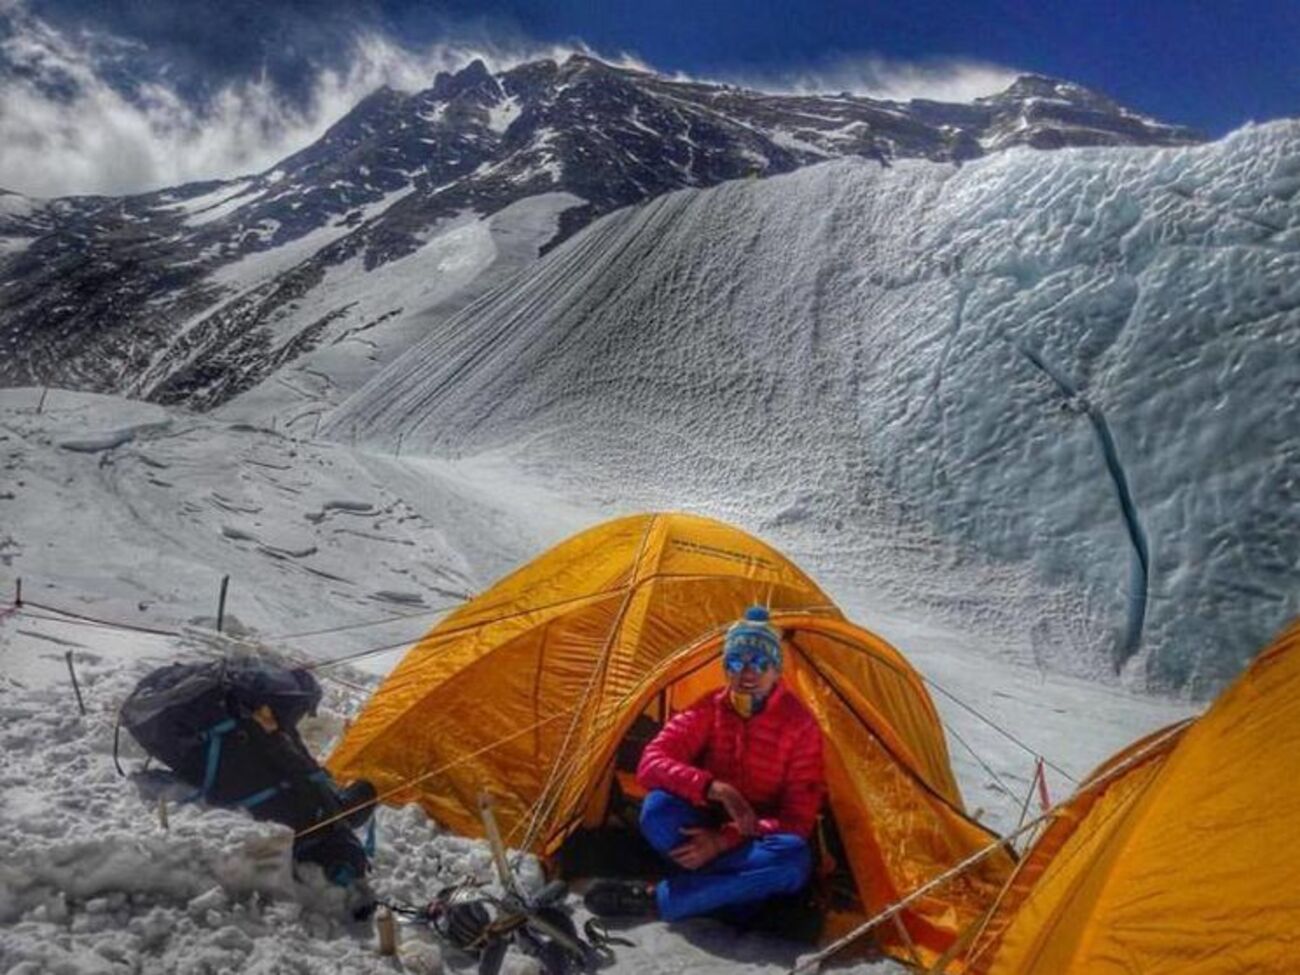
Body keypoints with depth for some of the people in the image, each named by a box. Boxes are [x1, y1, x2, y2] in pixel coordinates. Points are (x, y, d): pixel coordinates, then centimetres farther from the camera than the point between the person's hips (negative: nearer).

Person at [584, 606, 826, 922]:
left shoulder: (799, 725, -12)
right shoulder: (708, 710, -7)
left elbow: (798, 819, -15)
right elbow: (650, 764, -20)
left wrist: (725, 840, -27)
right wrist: (714, 789, -36)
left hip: (757, 846, 0)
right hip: (706, 836, 1)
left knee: (794, 857, -37)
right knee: (658, 806, -30)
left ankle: (657, 899, -29)